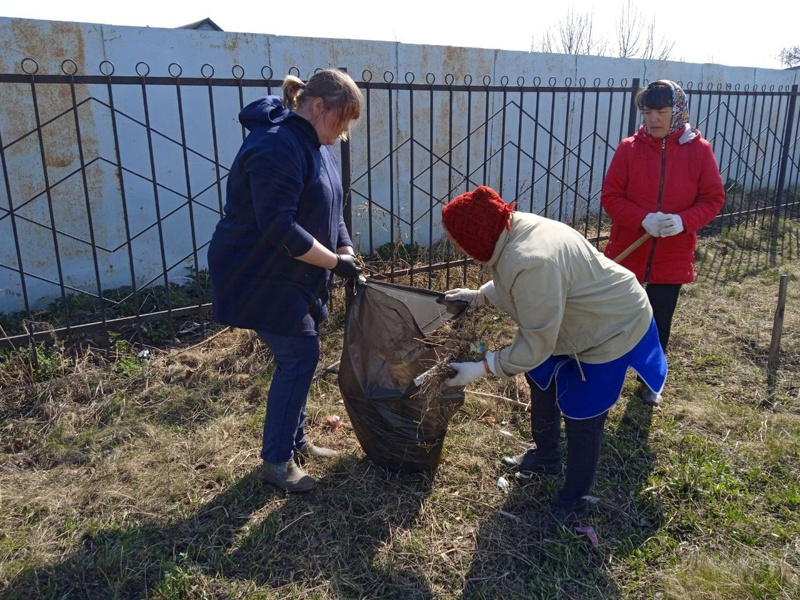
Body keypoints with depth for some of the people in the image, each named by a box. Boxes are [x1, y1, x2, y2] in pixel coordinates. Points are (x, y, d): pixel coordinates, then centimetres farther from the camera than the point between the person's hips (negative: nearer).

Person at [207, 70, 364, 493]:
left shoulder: (314, 143, 9)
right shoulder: (276, 146, -24)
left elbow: (328, 208, 14)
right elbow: (279, 227, -30)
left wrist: (346, 249, -2)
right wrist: (334, 261, -22)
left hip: (291, 274, 10)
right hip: (260, 278, -10)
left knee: (299, 356, 14)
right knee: (300, 356, -7)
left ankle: (295, 440, 31)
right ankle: (276, 460, 8)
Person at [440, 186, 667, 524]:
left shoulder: (531, 262, -41)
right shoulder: (512, 230, -12)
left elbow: (535, 343, -31)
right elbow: (513, 288, 9)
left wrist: (482, 368, -26)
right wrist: (477, 296, -1)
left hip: (613, 329, -10)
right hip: (585, 317, 10)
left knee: (581, 417, 2)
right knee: (541, 380, 22)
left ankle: (574, 501, 25)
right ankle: (546, 458, 44)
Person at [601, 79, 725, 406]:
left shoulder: (699, 150, -5)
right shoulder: (629, 148, -7)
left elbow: (713, 199, -2)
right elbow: (610, 196, -8)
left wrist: (683, 221, -21)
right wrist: (643, 219, -24)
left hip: (673, 258, 1)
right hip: (626, 253, 0)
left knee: (660, 323, 12)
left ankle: (651, 381, 33)